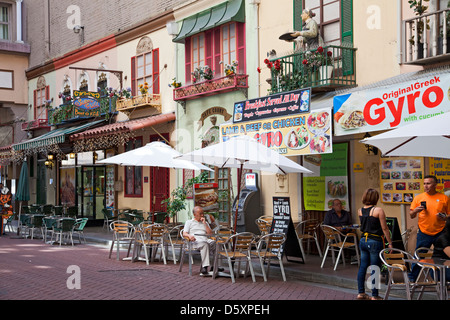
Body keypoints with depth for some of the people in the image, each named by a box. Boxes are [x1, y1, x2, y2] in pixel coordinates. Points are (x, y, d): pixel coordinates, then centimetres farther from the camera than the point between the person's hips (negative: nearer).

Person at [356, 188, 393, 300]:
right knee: (375, 269, 1)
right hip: (375, 242, -6)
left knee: (363, 267, 12)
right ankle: (374, 295, 6)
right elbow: (384, 228, -10)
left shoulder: (360, 211, 3)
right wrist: (390, 243, -4)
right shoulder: (378, 210, -13)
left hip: (363, 241, 6)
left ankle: (361, 292, 19)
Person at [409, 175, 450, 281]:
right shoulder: (418, 198, 5)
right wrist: (416, 210, -12)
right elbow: (411, 216, 9)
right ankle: (412, 278, 13)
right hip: (424, 233, 0)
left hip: (440, 233, 0)